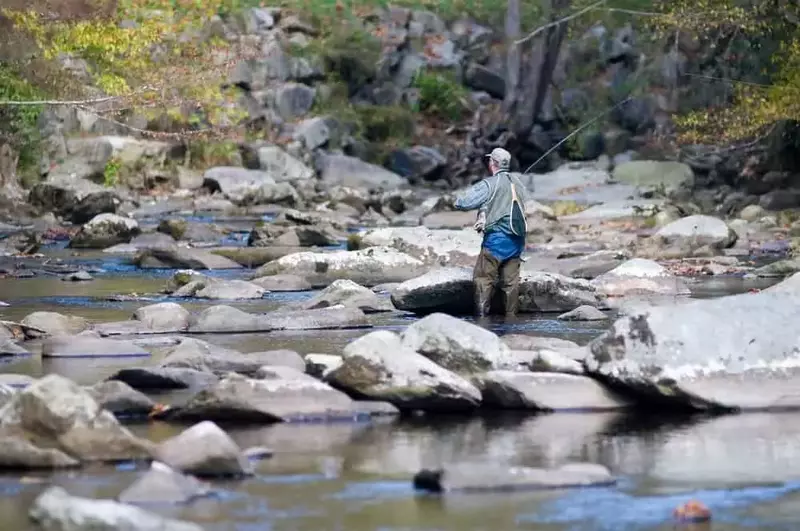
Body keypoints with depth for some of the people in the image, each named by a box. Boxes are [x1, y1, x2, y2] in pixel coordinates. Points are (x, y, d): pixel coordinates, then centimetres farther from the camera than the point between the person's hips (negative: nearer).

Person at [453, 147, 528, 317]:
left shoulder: (489, 185, -8)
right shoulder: (519, 184, 13)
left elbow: (461, 203, -11)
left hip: (496, 238, -6)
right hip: (517, 240, 6)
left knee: (483, 278, -3)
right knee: (511, 280, 8)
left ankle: (482, 314, -10)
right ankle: (511, 315, 8)